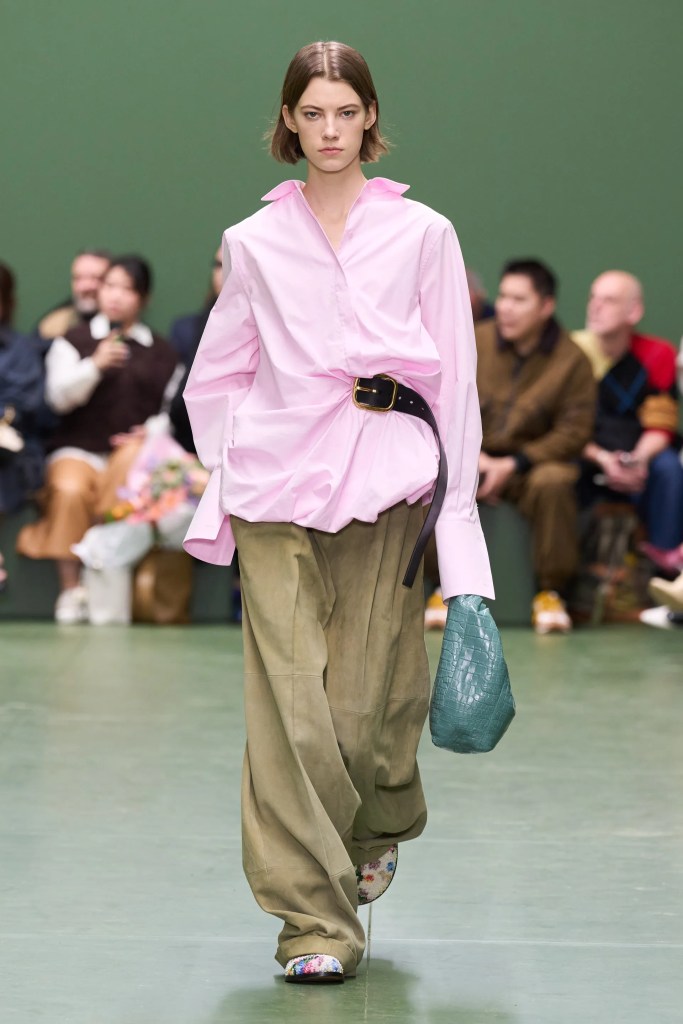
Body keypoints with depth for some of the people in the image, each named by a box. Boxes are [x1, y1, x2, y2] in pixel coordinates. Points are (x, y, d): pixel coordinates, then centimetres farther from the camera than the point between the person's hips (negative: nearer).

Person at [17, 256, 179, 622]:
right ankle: (71, 589, -27)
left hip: (134, 454, 1)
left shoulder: (162, 353, 18)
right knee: (69, 490, -36)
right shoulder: (73, 342, 15)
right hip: (78, 450, -1)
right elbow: (59, 396, 0)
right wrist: (96, 365, -14)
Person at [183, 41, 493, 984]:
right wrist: (228, 475, 10)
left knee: (364, 702, -2)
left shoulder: (422, 234, 7)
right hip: (275, 487, 1)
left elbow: (456, 379, 7)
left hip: (386, 481, -1)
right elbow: (218, 374, 19)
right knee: (289, 703, -8)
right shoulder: (253, 242, 11)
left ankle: (380, 826, 33)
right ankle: (314, 921, -3)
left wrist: (454, 503, 3)